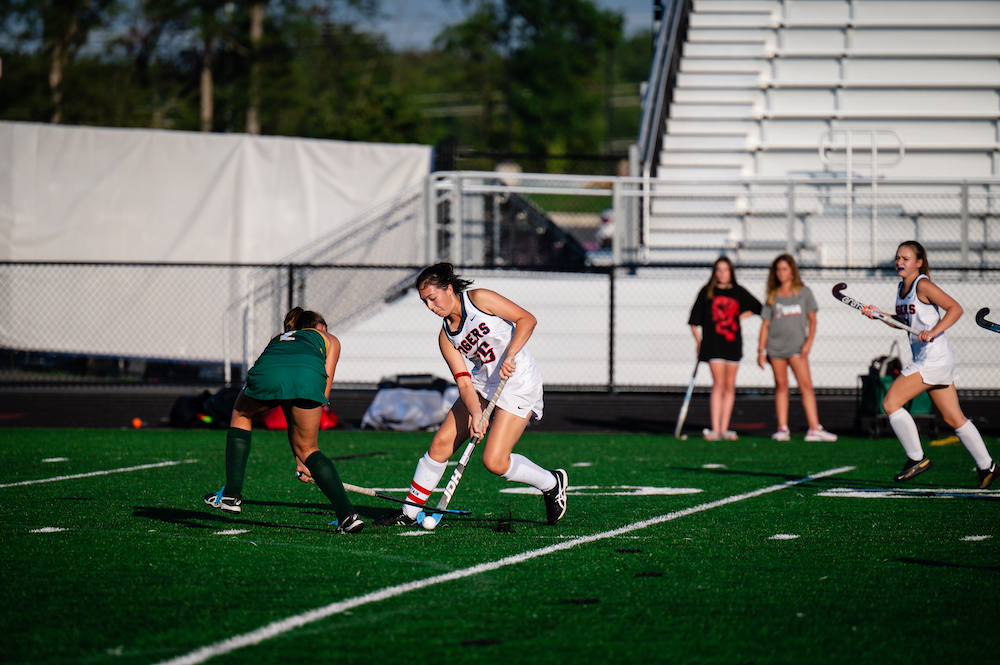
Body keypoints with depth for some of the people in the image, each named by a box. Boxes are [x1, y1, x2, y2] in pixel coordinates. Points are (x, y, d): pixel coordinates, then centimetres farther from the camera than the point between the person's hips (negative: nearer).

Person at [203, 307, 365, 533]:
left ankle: (232, 495, 24)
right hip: (309, 375, -1)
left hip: (267, 371, 1)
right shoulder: (329, 339, 38)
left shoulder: (277, 339, 45)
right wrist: (302, 457, 28)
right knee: (307, 447, 15)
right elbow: (323, 395, 26)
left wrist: (298, 458, 45)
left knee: (241, 415, 32)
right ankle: (347, 514, 2)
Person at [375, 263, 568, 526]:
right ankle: (409, 513, 8)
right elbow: (464, 381, -5)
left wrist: (509, 355, -26)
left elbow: (526, 319, -13)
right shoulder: (446, 336, 3)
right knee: (441, 443, -2)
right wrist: (475, 412, -24)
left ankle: (552, 483, 9)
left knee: (494, 461, -16)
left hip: (519, 384, -6)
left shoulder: (479, 299, -12)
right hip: (482, 385, 6)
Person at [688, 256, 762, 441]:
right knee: (718, 384, -11)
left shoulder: (739, 292, 7)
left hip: (733, 343, 3)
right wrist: (698, 341, 0)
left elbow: (758, 308, 18)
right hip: (713, 343, -3)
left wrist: (741, 316, 5)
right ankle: (715, 429, -13)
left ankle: (724, 429, 10)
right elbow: (694, 321, 5)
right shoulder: (707, 292, 2)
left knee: (730, 386, 5)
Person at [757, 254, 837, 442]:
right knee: (781, 385, 3)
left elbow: (812, 320, 6)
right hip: (775, 346, 2)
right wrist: (761, 350, 5)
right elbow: (765, 324, 11)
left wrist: (808, 342, -6)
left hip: (796, 346, -2)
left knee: (806, 385, -10)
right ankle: (782, 428, 6)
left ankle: (814, 428, -15)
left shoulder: (803, 292, 8)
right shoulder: (772, 296, 11)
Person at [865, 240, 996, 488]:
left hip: (934, 357, -9)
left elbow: (955, 308, -17)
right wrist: (878, 315, 10)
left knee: (890, 402, -9)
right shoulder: (902, 288, 13)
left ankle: (916, 458, -2)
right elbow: (903, 321, 25)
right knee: (954, 418, 11)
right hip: (925, 359, 9)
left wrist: (934, 331, -28)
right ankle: (986, 466, 16)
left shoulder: (922, 285, -13)